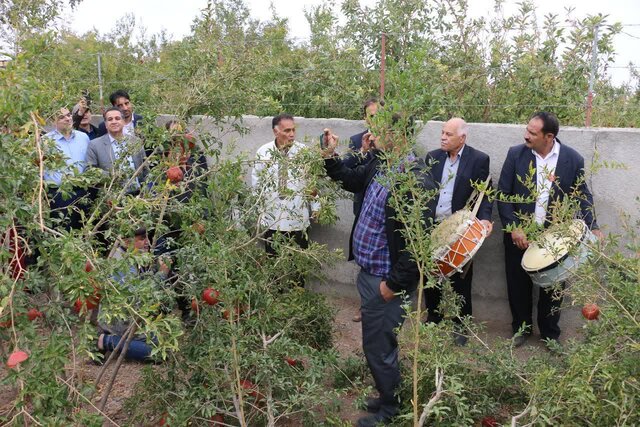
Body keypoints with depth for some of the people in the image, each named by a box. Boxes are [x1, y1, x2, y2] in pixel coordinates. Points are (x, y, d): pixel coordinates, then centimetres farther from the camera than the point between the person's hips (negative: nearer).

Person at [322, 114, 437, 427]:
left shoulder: (416, 183, -25)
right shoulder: (378, 166, 3)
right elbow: (349, 180, 24)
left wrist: (394, 284, -19)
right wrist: (330, 156, 9)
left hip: (384, 280, -9)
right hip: (368, 272, 9)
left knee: (378, 347, 7)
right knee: (380, 341, 23)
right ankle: (387, 396, 44)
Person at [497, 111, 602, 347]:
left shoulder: (573, 159, -7)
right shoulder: (516, 154, -7)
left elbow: (582, 196, 1)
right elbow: (503, 193, -5)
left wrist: (592, 227, -12)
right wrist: (514, 228, -13)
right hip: (519, 234, 1)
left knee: (552, 287, 10)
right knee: (518, 285, 11)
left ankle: (550, 334, 29)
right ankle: (521, 328, 32)